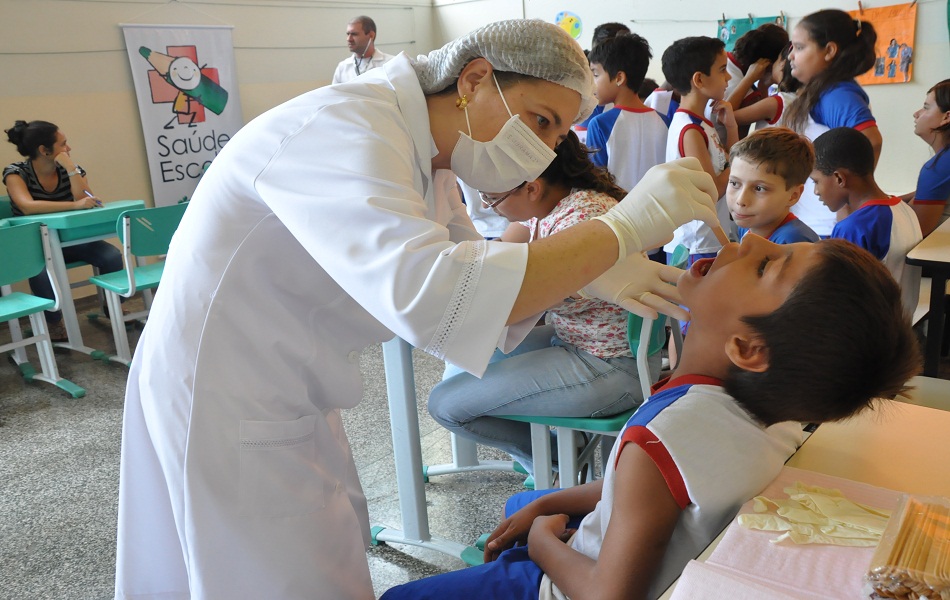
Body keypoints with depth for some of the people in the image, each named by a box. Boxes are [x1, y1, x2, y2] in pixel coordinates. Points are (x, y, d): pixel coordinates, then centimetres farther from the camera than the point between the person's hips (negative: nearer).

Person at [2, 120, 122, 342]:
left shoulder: (71, 170, -1)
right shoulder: (16, 172, -12)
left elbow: (86, 203, -17)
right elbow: (28, 207, -32)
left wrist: (71, 169, -23)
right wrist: (74, 205, -43)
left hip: (70, 241, 3)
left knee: (112, 256, -24)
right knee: (41, 270, -37)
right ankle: (54, 323, -12)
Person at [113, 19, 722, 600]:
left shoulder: (423, 154, 2)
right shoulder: (343, 130, -28)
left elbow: (472, 270, 7)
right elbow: (429, 297, -44)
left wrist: (587, 274, -11)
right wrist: (623, 228, -36)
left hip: (288, 400, 9)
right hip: (226, 410, -9)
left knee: (339, 542, 21)